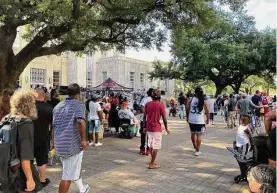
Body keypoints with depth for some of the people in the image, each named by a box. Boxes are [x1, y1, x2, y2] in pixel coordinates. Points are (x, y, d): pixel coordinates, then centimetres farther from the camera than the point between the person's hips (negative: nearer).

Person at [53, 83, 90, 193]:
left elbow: (54, 125, 21)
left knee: (73, 169, 27)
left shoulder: (58, 106, 13)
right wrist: (83, 139, -18)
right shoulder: (78, 104, -9)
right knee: (68, 175, 5)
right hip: (73, 144, -8)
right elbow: (81, 122, -28)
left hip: (59, 145, 8)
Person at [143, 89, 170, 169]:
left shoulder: (147, 104, 2)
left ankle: (153, 161, 31)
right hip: (157, 128, -5)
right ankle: (152, 164, 7)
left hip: (149, 128, 5)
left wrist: (145, 127, 12)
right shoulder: (161, 105, -10)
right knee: (156, 147, 4)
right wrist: (166, 128, 2)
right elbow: (164, 118, -9)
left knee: (151, 146, 18)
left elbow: (144, 117, 4)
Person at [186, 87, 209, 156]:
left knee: (193, 133, 19)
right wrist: (207, 119, 11)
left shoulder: (191, 100, -1)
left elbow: (187, 109, 3)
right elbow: (207, 112, -4)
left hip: (191, 120, 2)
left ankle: (195, 148, 33)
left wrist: (187, 117, 16)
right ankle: (197, 151, 8)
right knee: (199, 135, 6)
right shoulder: (204, 102, -5)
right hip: (200, 120, -2)